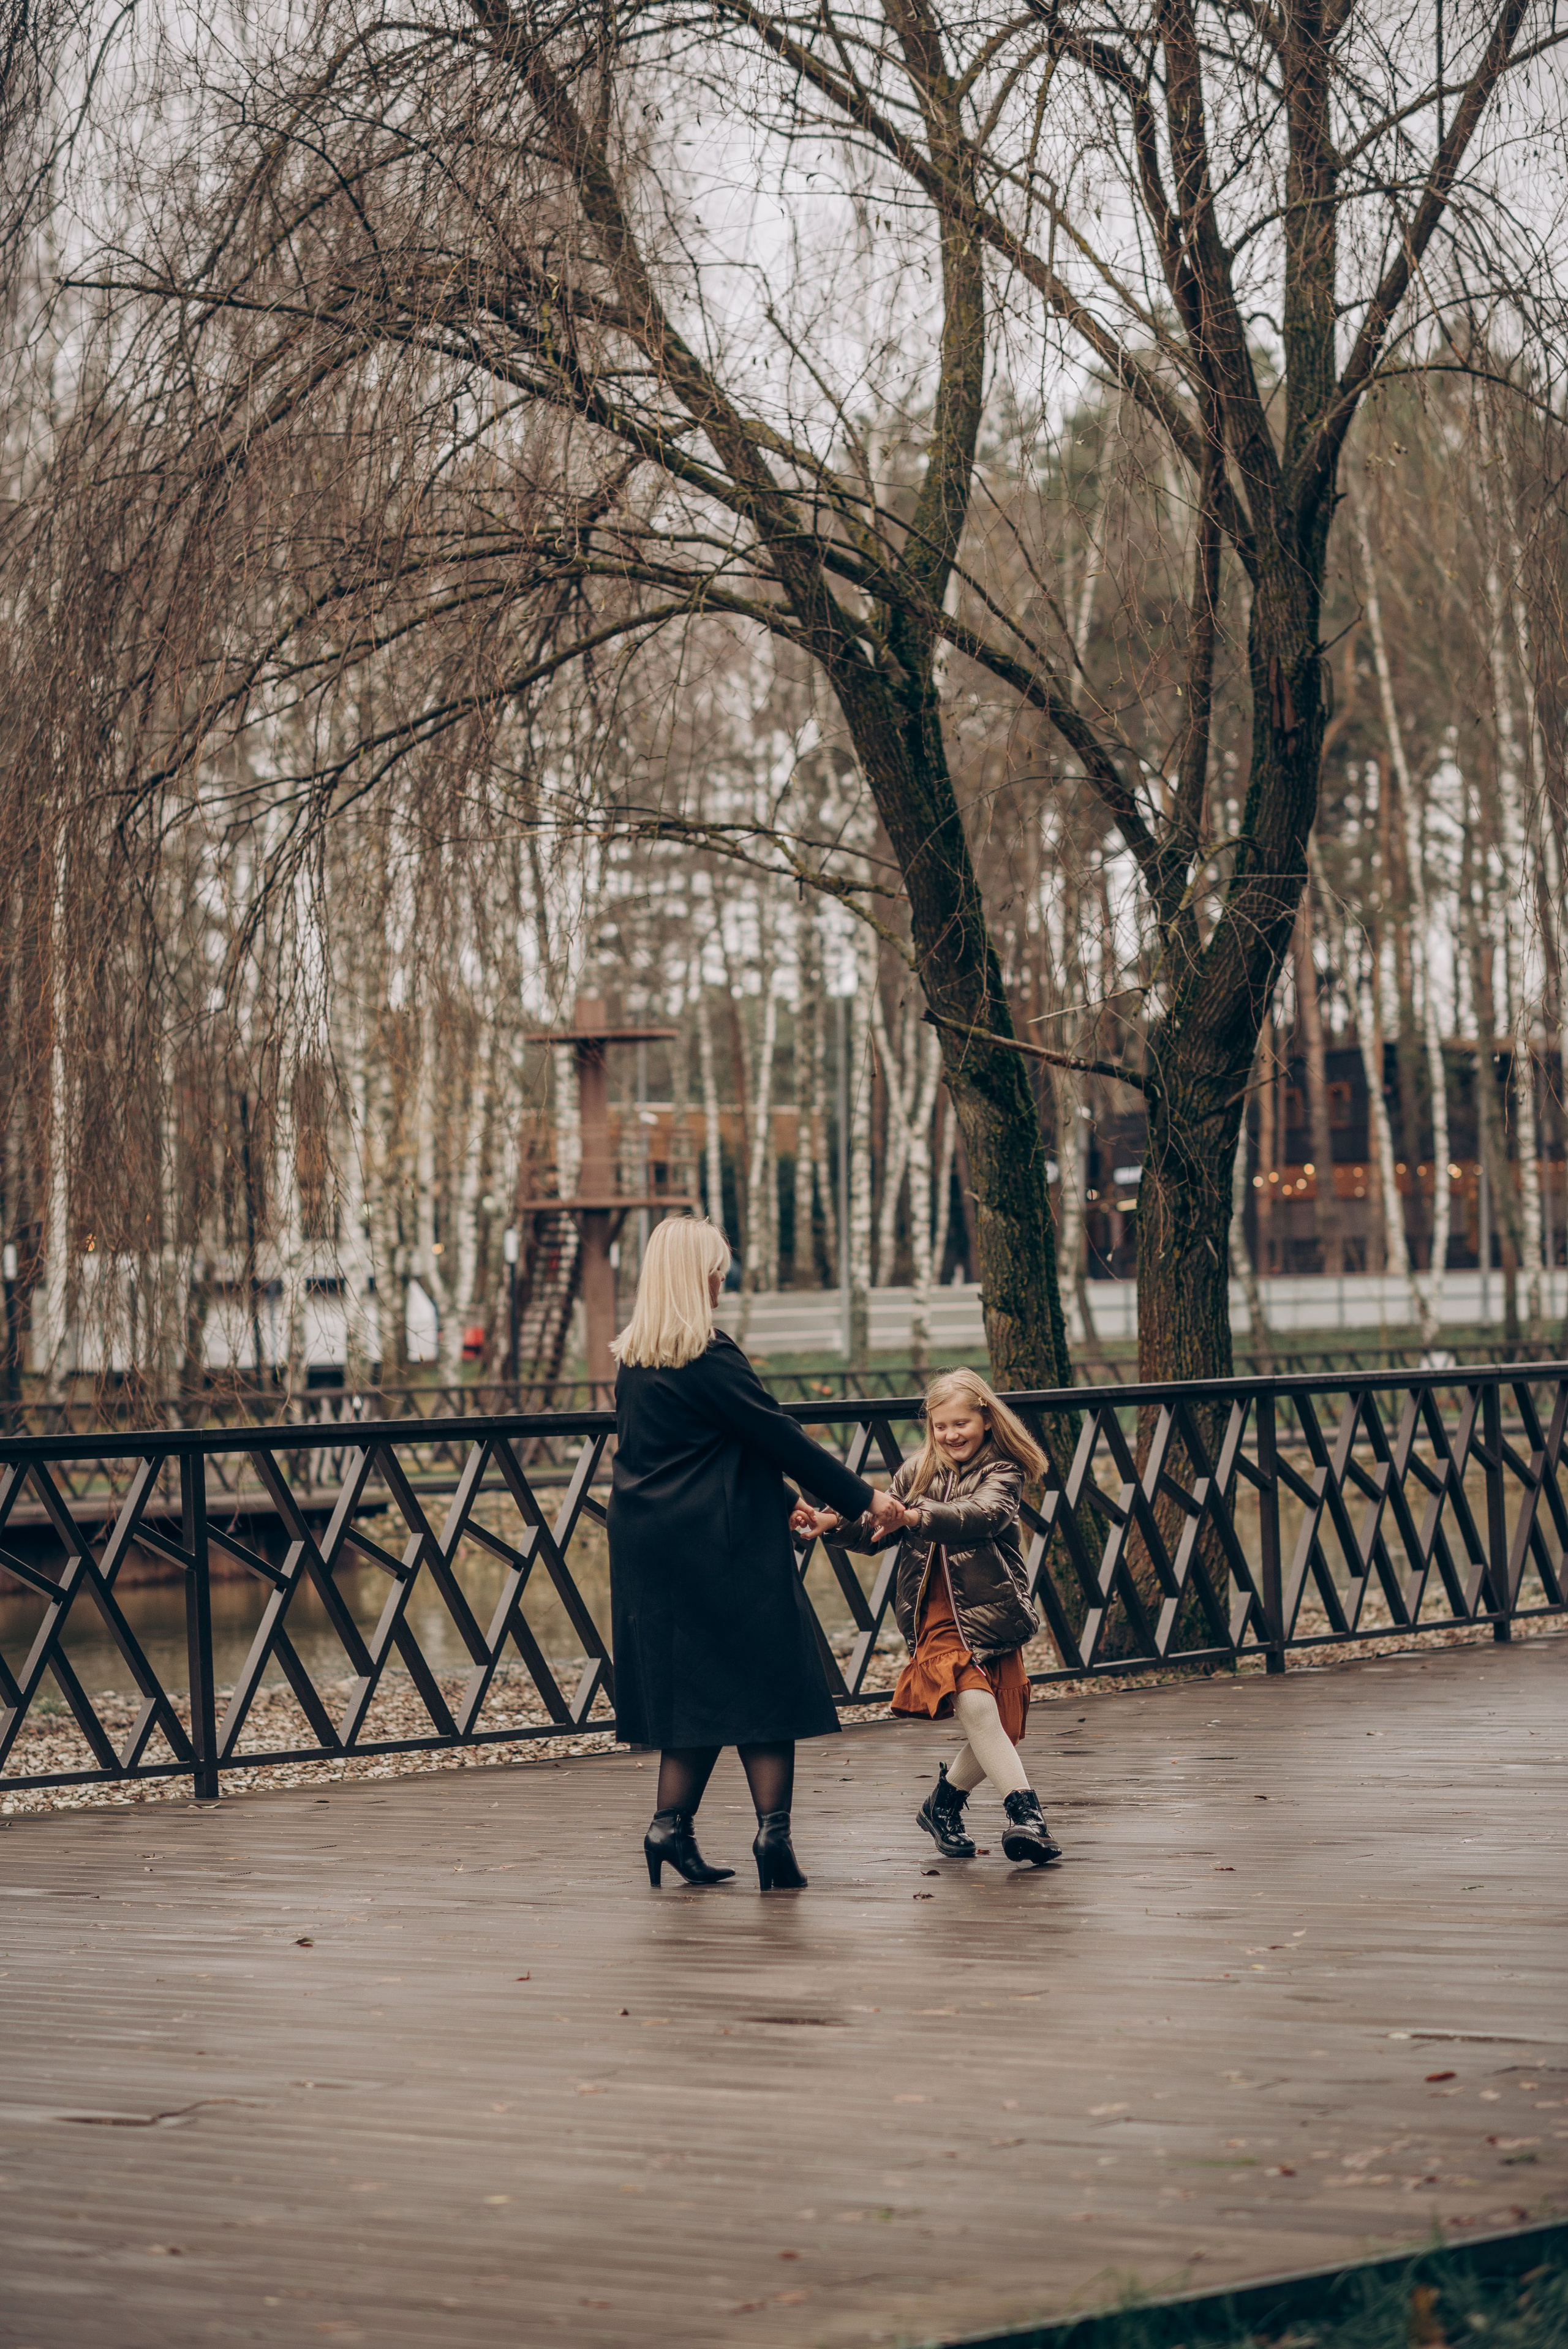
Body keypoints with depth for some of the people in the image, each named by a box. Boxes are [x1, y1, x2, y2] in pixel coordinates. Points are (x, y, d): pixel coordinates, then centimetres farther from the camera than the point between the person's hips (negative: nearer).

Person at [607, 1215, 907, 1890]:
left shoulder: (633, 1359, 10)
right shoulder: (708, 1356, -15)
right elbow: (778, 1435, -13)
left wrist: (784, 1505, 20)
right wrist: (862, 1498, -5)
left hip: (648, 1546, 8)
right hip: (722, 1544, -8)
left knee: (693, 1686, 13)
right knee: (763, 1681, 1)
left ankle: (672, 1828, 8)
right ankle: (773, 1830, -2)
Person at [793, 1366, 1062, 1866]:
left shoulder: (1002, 1474, -2)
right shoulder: (917, 1473, 10)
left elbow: (982, 1514, -24)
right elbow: (874, 1532, 16)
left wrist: (918, 1517, -38)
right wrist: (834, 1523, -4)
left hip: (991, 1616, -1)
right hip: (937, 1620, 1)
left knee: (997, 1731, 4)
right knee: (975, 1706, -22)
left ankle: (943, 1803, 29)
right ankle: (1025, 1812, -23)